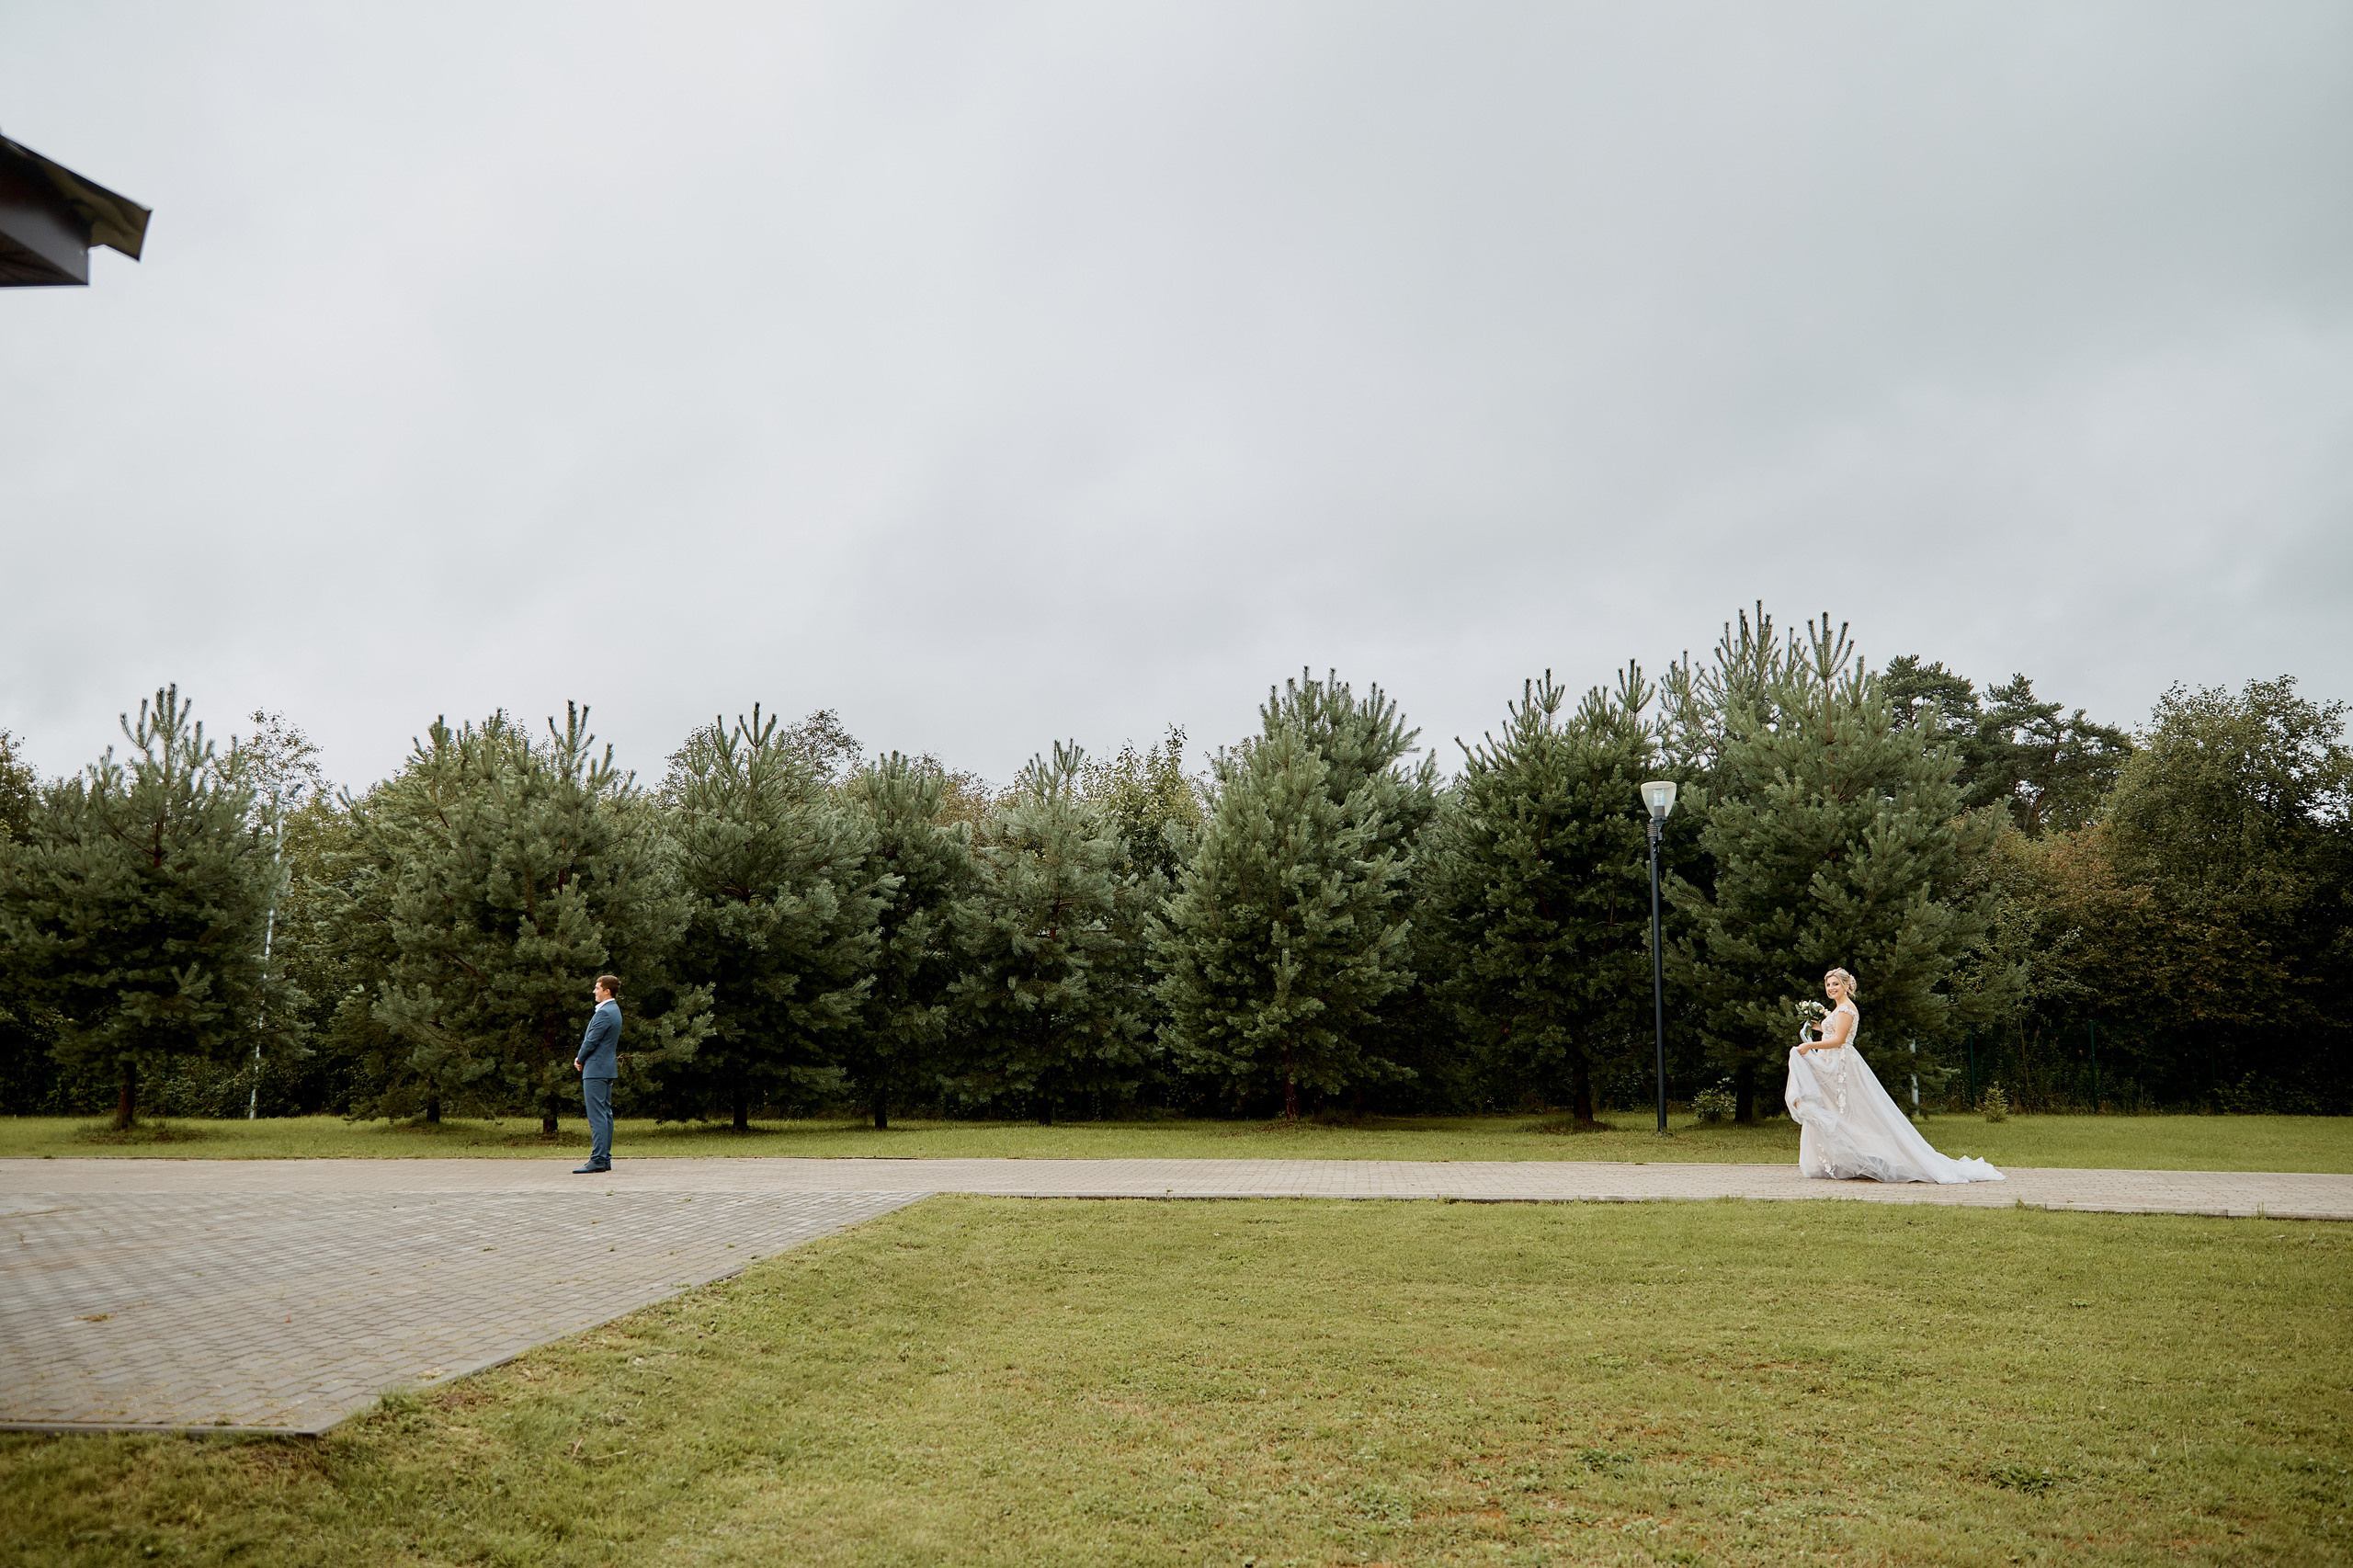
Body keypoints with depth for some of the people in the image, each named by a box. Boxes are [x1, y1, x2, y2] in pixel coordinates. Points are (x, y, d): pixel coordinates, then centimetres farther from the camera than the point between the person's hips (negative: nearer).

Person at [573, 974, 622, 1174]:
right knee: (605, 1113, 12)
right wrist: (581, 1058, 10)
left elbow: (591, 1041, -16)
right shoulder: (614, 1010, 15)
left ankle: (598, 1160, -10)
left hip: (596, 1069, -11)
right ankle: (605, 1158, 15)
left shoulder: (604, 1013, -17)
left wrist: (579, 1059, 0)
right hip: (608, 1068, 11)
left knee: (597, 1116, -10)